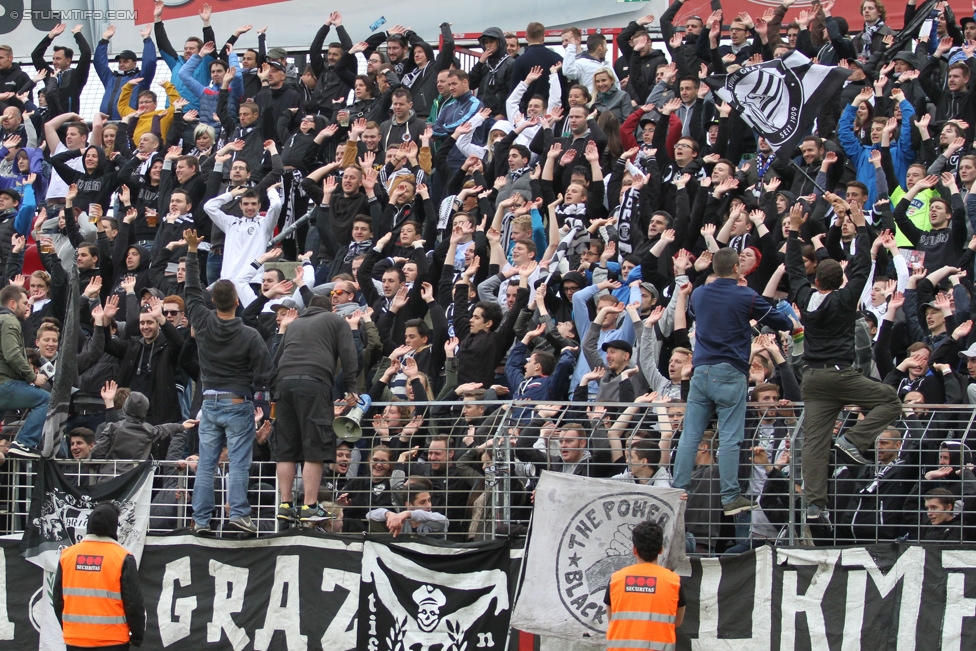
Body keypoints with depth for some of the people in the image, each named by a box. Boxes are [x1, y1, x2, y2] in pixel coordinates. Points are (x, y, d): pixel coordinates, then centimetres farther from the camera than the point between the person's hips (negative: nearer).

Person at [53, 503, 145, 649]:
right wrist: (137, 636, 5)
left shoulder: (67, 555, 3)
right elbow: (133, 602, -8)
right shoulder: (123, 559, -9)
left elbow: (58, 599, 11)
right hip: (112, 642, -4)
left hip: (75, 641, 4)